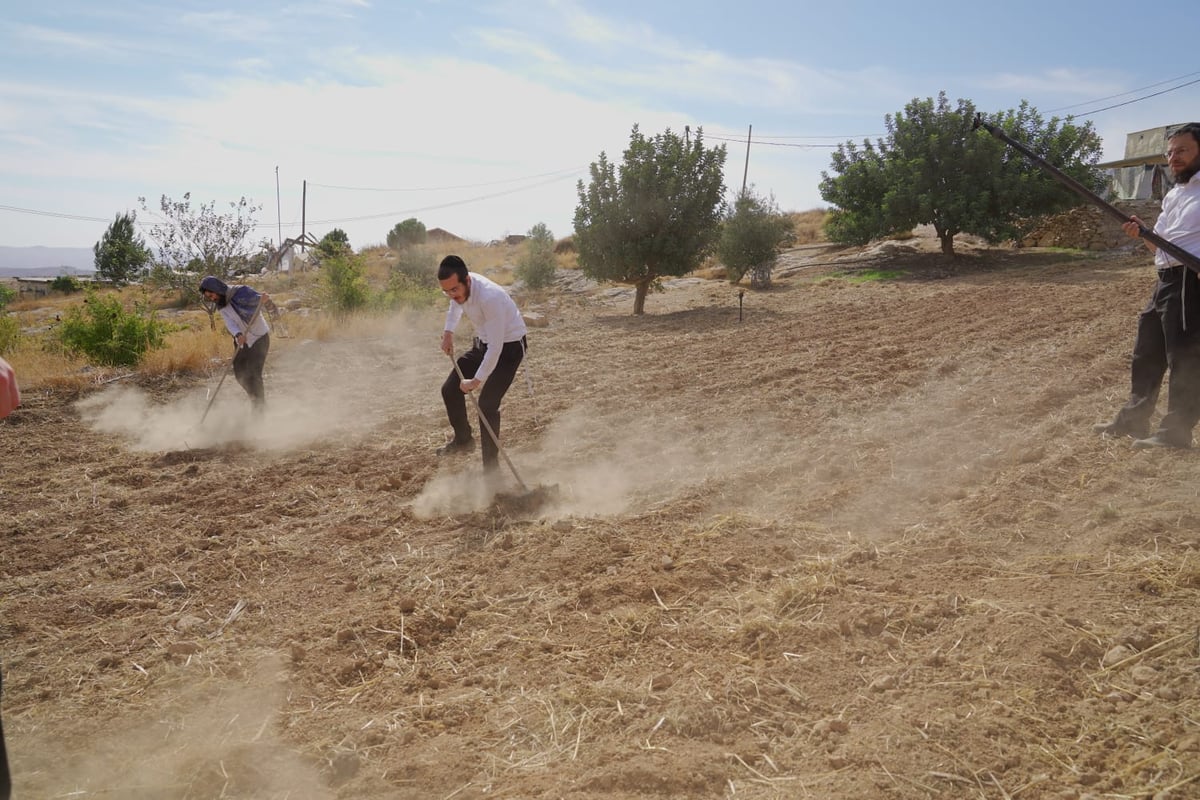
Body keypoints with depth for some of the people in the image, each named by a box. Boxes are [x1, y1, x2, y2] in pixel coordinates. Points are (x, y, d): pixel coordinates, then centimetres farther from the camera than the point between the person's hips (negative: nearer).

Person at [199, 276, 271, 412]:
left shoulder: (241, 292, -19)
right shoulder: (220, 304, -2)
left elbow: (265, 306, -20)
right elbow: (230, 323, -17)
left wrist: (265, 300, -44)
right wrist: (237, 334, -38)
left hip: (259, 337, -6)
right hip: (242, 340, 6)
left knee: (254, 374, -11)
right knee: (240, 374, 7)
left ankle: (259, 408, 3)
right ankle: (257, 398, 29)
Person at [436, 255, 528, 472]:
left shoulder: (490, 297, -37)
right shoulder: (458, 286, -12)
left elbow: (496, 347, -33)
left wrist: (477, 380, -29)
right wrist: (448, 331, 5)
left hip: (508, 346, -8)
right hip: (483, 343, 8)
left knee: (487, 404, -16)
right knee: (450, 389, 8)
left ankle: (491, 467, -2)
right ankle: (463, 440, 31)